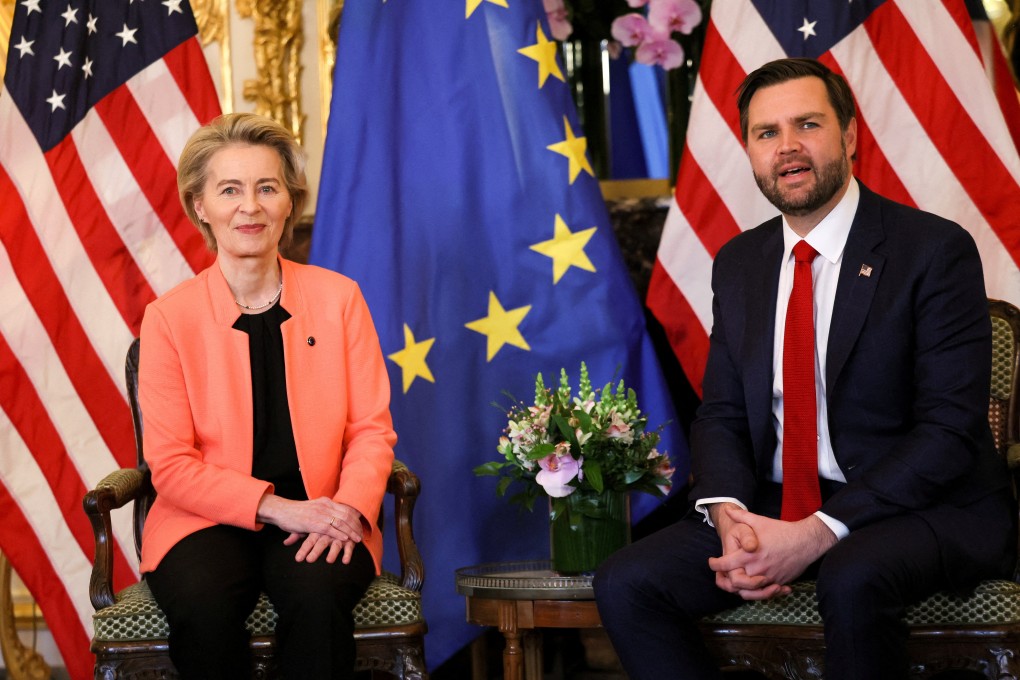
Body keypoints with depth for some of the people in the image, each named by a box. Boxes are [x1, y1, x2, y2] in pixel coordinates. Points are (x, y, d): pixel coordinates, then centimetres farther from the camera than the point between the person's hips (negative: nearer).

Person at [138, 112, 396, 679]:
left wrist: (350, 507, -16)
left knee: (317, 591, -33)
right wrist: (275, 506, -17)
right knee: (203, 605, -33)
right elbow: (171, 465, -3)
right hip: (209, 520, -1)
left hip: (318, 521, 1)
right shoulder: (169, 318, 1)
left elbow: (372, 430, 6)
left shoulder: (338, 298, 7)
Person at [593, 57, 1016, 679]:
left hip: (925, 506, -5)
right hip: (774, 507, 5)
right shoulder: (738, 265, 11)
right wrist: (728, 513, -13)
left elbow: (951, 426, -15)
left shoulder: (935, 249, -8)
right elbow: (721, 413, 11)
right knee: (625, 584, -15)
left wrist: (819, 533, -23)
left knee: (853, 579, -38)